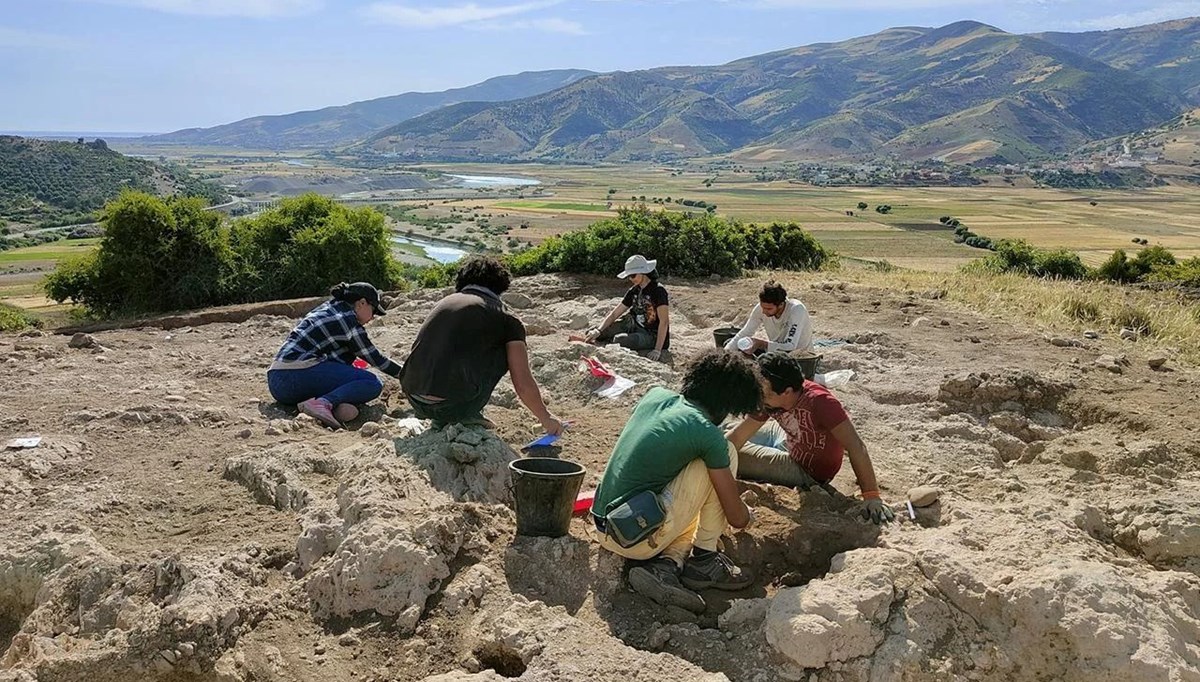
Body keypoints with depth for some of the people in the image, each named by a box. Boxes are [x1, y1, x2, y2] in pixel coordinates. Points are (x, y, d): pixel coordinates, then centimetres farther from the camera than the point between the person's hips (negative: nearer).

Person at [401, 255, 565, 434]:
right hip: (452, 404, -6)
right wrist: (546, 418, 21)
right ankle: (468, 414, 9)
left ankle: (442, 419, 19)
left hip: (414, 401, 6)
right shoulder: (506, 319, 5)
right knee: (505, 351, 14)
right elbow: (524, 385, 2)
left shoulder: (445, 302, 22)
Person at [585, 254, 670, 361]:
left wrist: (657, 350, -31)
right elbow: (614, 314, 6)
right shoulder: (634, 291, 5)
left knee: (620, 340, -32)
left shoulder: (658, 291, -18)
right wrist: (598, 331, -10)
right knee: (593, 332, 3)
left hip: (653, 336, -8)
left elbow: (664, 322, -23)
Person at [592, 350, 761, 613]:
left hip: (604, 531, 8)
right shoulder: (707, 434, -12)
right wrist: (748, 514, 22)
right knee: (725, 455, 1)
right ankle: (703, 558, 6)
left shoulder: (655, 395, 7)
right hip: (640, 539, -7)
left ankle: (667, 563, 4)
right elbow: (737, 518, -4)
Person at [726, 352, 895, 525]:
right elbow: (737, 437, -15)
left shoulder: (819, 402, -40)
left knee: (735, 456, -11)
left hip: (808, 472, -6)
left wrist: (872, 496, -42)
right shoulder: (768, 400, -20)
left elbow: (856, 447, -40)